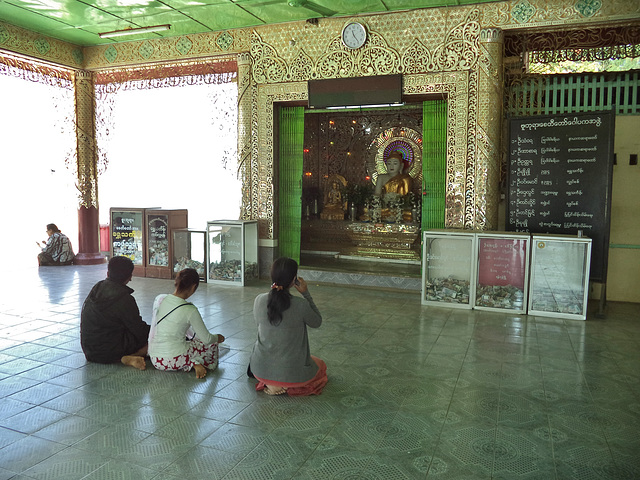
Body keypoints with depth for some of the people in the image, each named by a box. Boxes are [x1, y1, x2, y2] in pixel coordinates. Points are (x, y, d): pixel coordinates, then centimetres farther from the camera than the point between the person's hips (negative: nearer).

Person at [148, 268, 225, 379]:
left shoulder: (159, 299, -3)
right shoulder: (190, 310, -18)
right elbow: (207, 339, -9)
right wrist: (217, 338, 15)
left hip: (155, 359, 6)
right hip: (174, 361, -6)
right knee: (211, 344, 17)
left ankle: (191, 362, 15)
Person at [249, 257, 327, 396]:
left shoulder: (259, 300, -12)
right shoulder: (301, 305, -23)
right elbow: (317, 322, -2)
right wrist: (306, 293, -3)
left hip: (260, 370, 6)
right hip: (290, 373, -6)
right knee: (320, 365, 27)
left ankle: (267, 382, 14)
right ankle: (285, 386, 3)